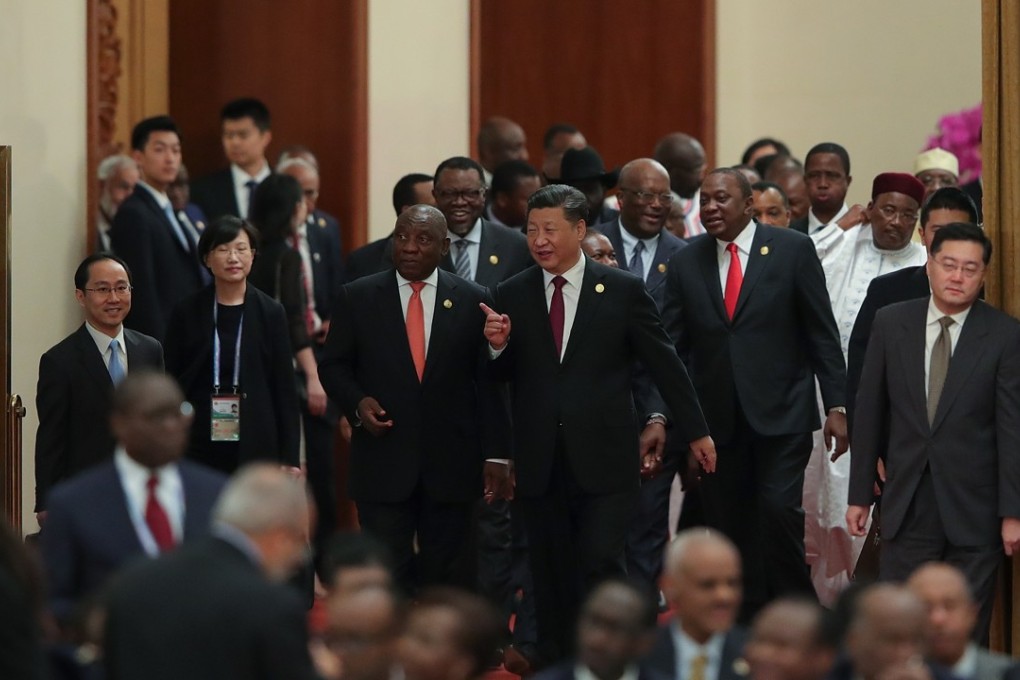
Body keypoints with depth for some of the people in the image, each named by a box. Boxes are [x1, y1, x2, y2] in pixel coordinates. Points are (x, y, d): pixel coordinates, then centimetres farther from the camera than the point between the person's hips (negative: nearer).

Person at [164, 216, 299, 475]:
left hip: (254, 444, 0)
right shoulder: (187, 313, 4)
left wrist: (289, 457, 0)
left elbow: (285, 387, 4)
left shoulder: (271, 313, 3)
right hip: (199, 443, 0)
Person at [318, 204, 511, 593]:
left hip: (452, 463, 1)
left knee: (448, 579, 6)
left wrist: (495, 455, 0)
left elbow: (489, 384, 4)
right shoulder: (357, 298, 4)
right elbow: (333, 366, 10)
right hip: (383, 462, 0)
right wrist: (357, 402, -11)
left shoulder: (473, 301, 4)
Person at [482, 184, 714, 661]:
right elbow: (501, 377, 10)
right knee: (551, 580, 8)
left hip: (605, 460, -3)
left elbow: (663, 364, 6)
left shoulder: (623, 291, -1)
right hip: (539, 466, 3)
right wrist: (498, 346, -12)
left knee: (601, 568, -10)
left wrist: (695, 431, 10)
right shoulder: (511, 296, 5)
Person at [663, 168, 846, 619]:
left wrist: (836, 405, -4)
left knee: (779, 508, -15)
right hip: (717, 421, 3)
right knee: (728, 527, 4)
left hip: (781, 413, -3)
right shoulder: (686, 264, 7)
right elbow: (672, 348, 6)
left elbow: (822, 333, 1)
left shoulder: (792, 251, 0)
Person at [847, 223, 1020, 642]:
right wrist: (859, 494, 7)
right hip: (907, 503, 2)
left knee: (967, 636, 4)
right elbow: (869, 413, 8)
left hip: (974, 508, -2)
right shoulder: (891, 323, 4)